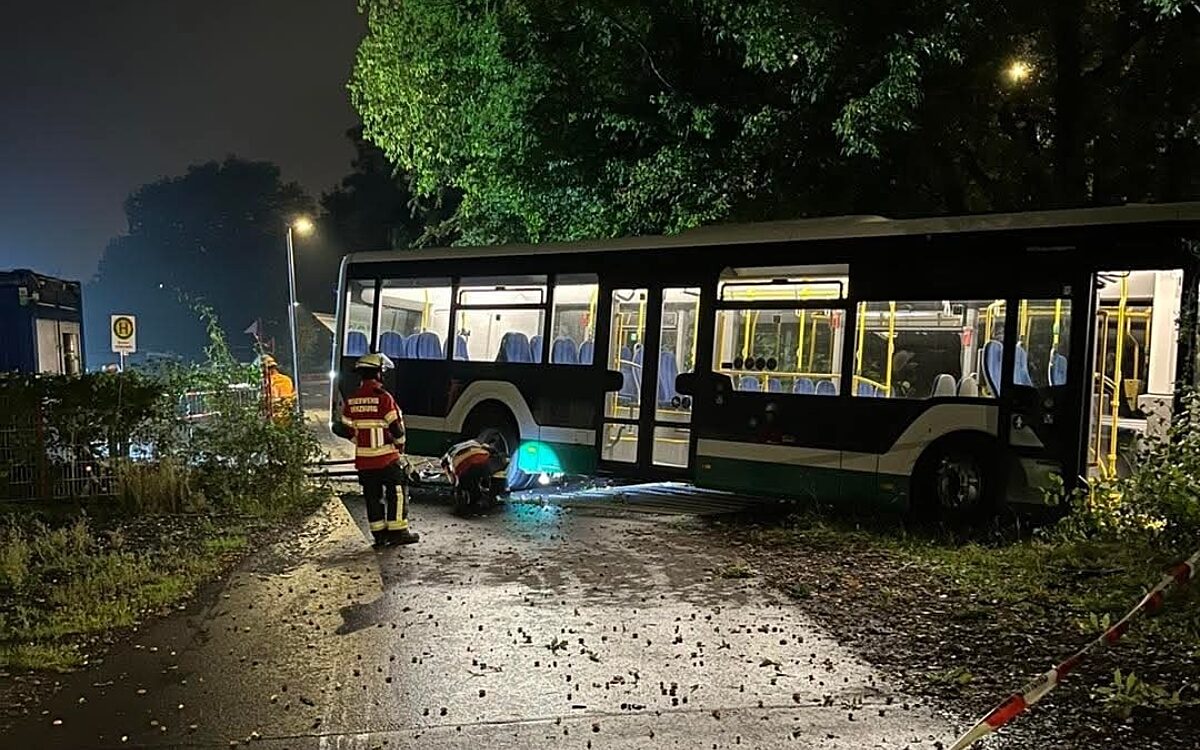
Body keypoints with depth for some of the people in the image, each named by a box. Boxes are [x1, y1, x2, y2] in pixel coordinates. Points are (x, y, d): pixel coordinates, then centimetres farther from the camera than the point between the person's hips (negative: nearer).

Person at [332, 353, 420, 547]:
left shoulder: (351, 400, 3)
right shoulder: (383, 397, -14)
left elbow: (345, 429, 7)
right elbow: (396, 426, -13)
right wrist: (400, 444, 5)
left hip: (363, 458, 5)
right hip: (387, 457, -5)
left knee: (373, 496, 10)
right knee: (395, 493, 4)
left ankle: (379, 534, 14)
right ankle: (398, 531, 4)